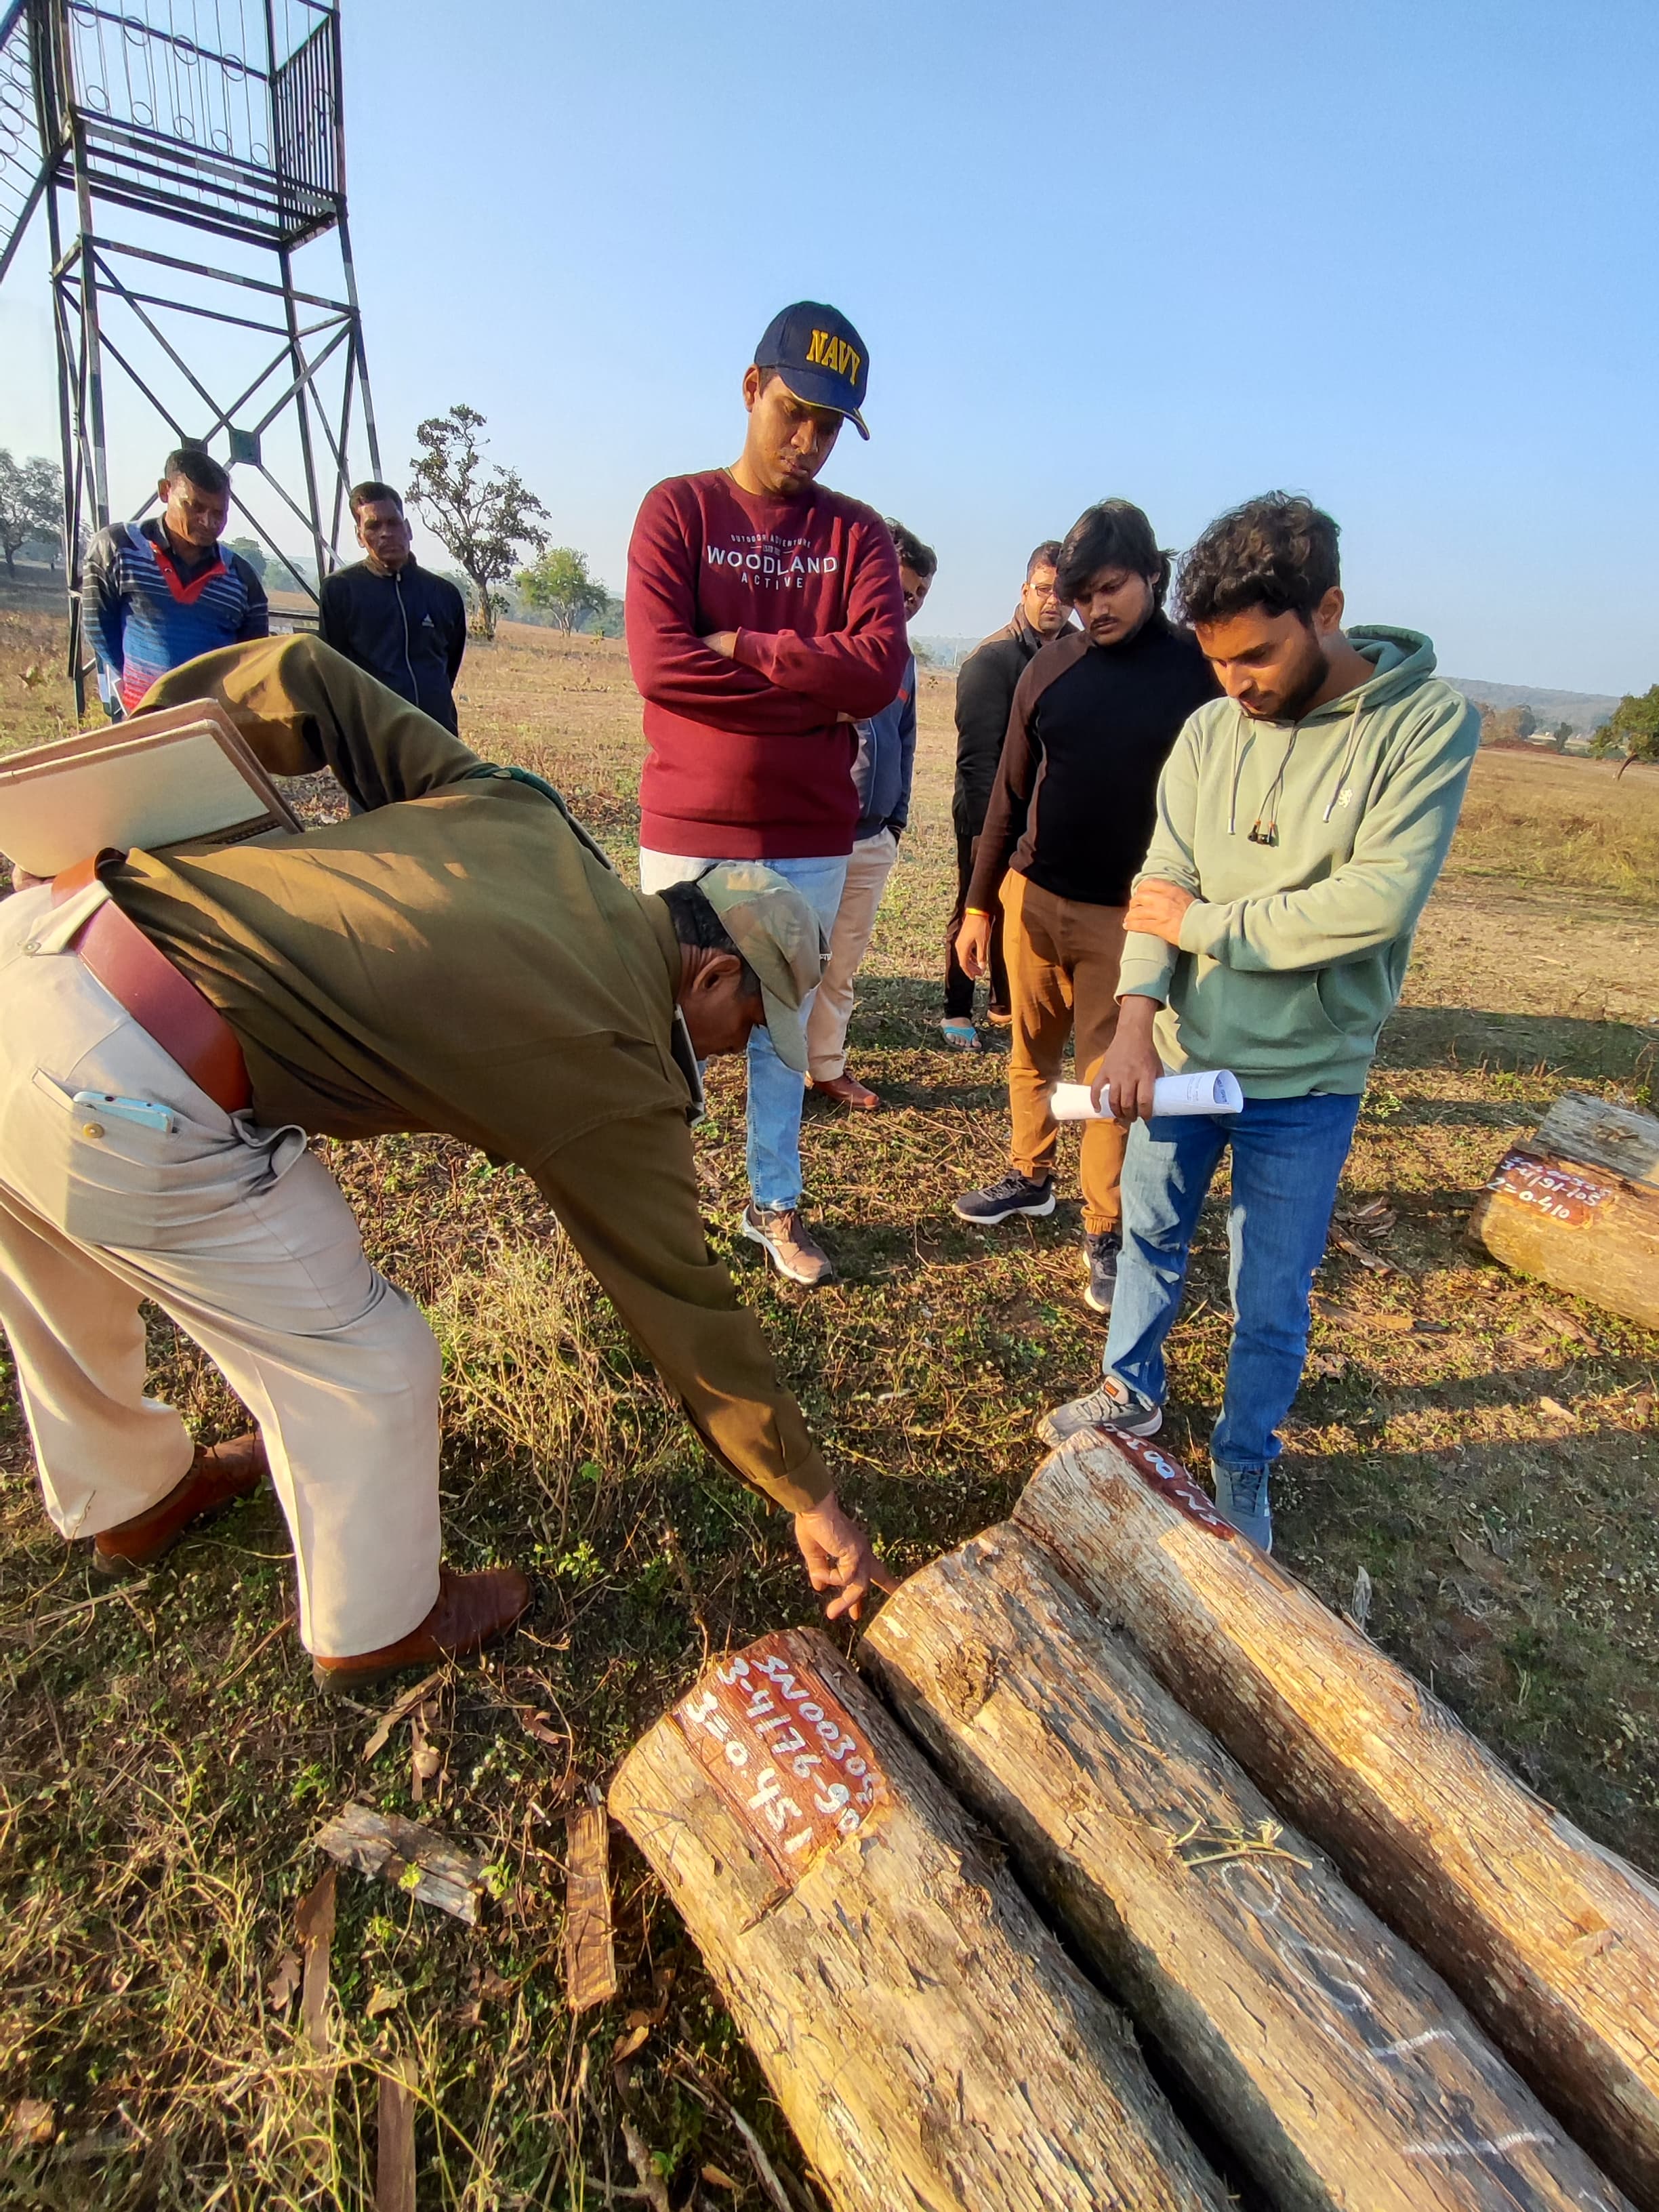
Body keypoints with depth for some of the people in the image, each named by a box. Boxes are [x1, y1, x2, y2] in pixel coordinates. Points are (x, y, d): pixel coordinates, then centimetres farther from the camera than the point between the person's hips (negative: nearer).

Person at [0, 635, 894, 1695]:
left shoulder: (514, 812, 11)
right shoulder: (620, 1080, -4)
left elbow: (303, 676, 12)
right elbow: (690, 1311, 4)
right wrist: (814, 1501, 16)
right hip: (128, 1102, -9)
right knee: (364, 1362, 11)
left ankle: (127, 1498, 63)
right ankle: (376, 1627, 38)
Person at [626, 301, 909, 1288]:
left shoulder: (858, 532, 9)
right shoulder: (678, 509, 3)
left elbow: (881, 668, -9)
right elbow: (659, 662, -13)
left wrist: (738, 646, -11)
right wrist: (818, 689, -11)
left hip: (812, 836, 2)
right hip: (690, 829, -2)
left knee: (785, 1028, 12)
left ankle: (776, 1203, 28)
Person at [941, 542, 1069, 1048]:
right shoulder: (992, 658, -11)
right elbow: (977, 755, -16)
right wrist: (986, 826, -20)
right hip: (988, 814, -6)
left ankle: (1004, 1004, 27)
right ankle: (957, 1011, 15)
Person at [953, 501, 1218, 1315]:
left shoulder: (1198, 670, -3)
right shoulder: (1051, 667, 5)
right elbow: (1010, 792, 9)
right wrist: (979, 903, 8)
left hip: (1127, 916, -3)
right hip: (1032, 899, 4)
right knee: (1030, 1053, 13)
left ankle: (1106, 1232, 14)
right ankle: (1031, 1176, 33)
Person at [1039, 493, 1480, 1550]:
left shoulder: (1429, 720, -12)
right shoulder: (1210, 730, 0)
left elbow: (1378, 903, -22)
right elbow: (1161, 884, -5)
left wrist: (1202, 922, -15)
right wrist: (1137, 1014, -21)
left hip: (1306, 1077, -3)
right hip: (1181, 1051, 4)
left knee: (1272, 1300, 10)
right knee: (1151, 1235, 20)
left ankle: (1245, 1463, 36)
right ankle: (1133, 1393, 45)